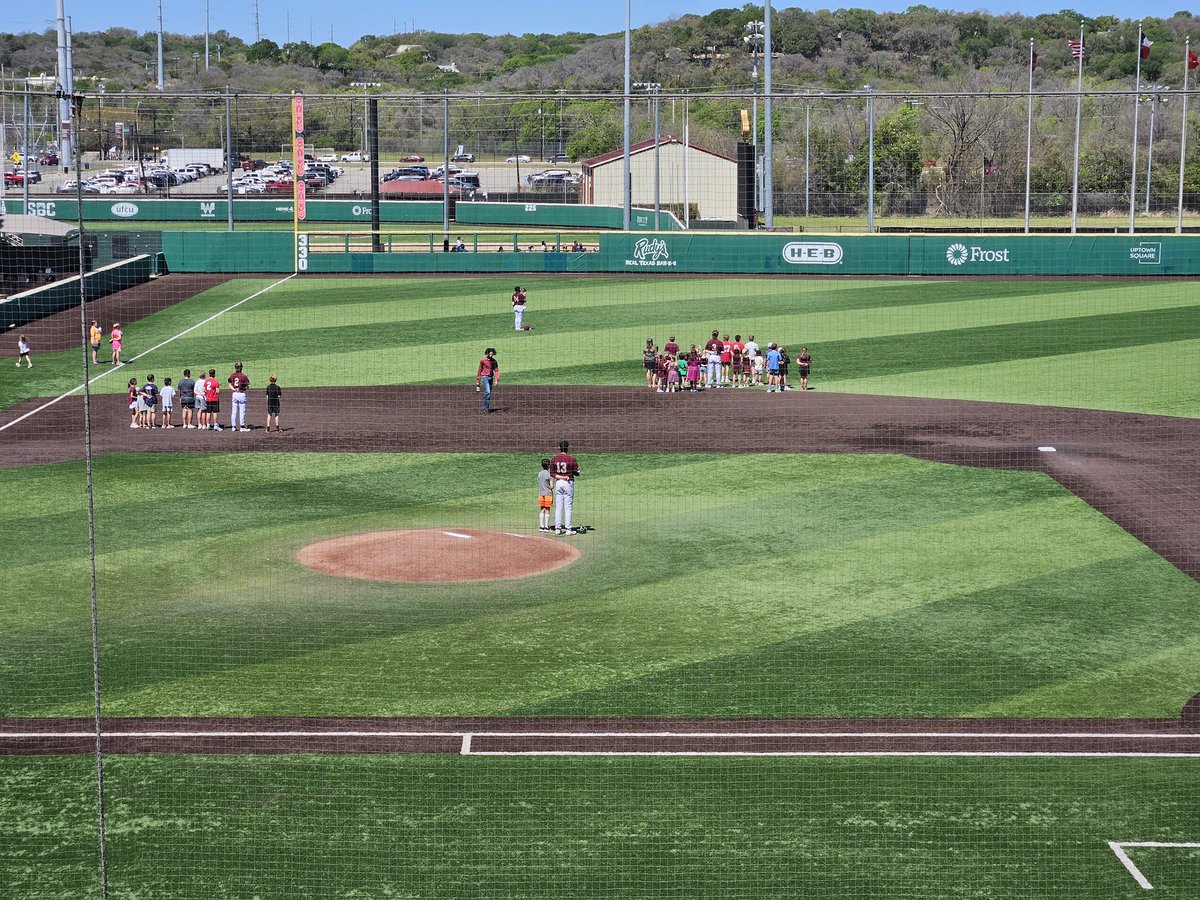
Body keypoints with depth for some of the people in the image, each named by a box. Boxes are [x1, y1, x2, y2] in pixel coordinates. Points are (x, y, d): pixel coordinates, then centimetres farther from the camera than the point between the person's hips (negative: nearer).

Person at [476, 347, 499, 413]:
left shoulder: (494, 361, 5)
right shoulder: (483, 360, -5)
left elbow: (496, 371, 4)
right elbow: (479, 371, -1)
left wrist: (496, 380, -7)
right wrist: (478, 381, 0)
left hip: (491, 378, 5)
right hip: (485, 377, -5)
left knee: (489, 393, 9)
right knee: (487, 392, -18)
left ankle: (486, 408, 18)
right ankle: (486, 408, -14)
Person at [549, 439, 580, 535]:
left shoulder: (554, 459, 1)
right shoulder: (571, 459, -11)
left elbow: (552, 474, -1)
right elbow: (576, 474, -6)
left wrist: (560, 477, -5)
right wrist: (577, 466, 11)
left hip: (558, 483, 3)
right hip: (569, 483, -3)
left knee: (558, 507, 9)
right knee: (568, 507, 0)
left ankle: (558, 528, 9)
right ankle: (568, 529, 0)